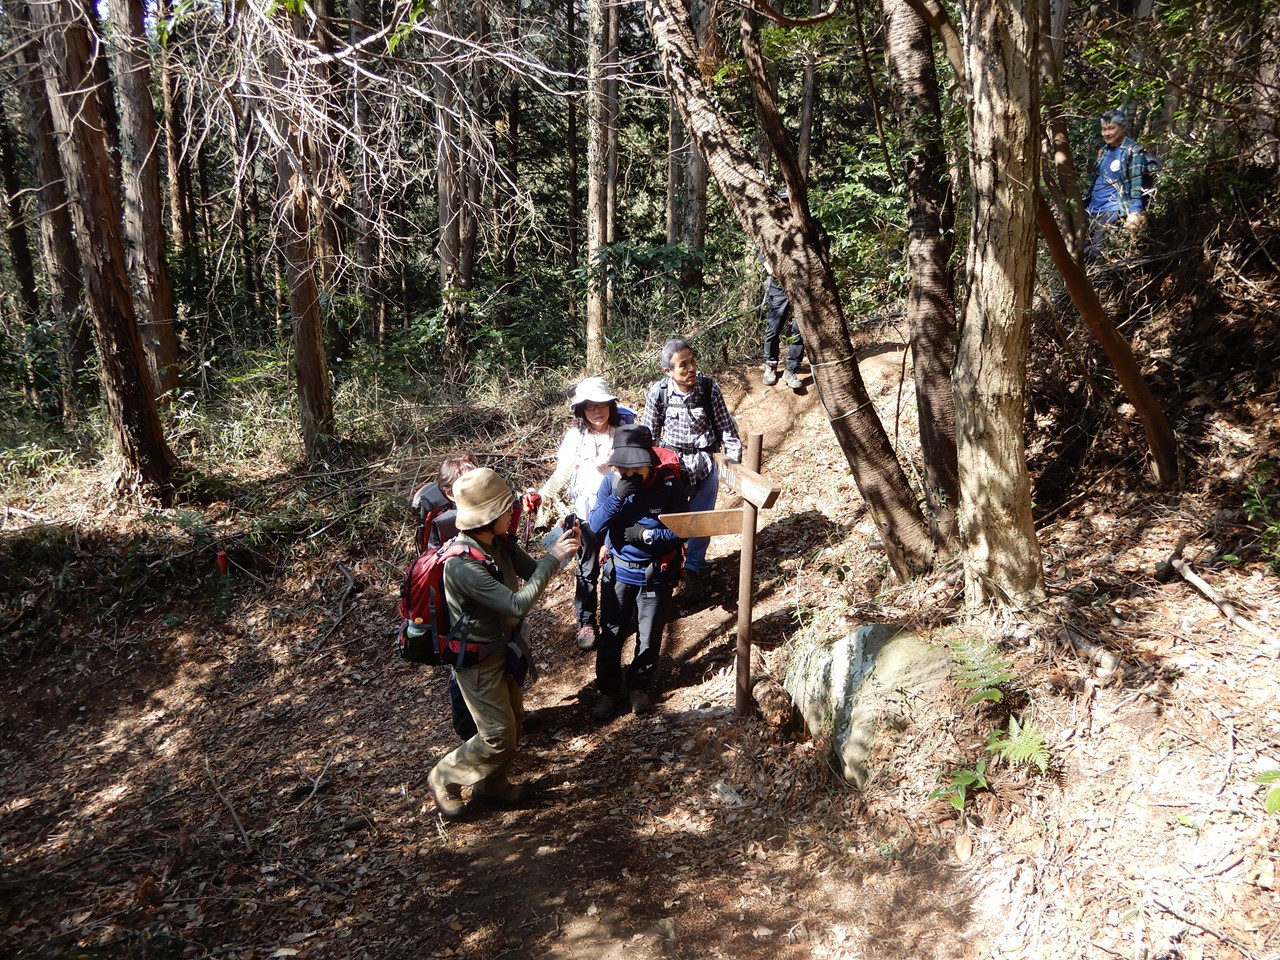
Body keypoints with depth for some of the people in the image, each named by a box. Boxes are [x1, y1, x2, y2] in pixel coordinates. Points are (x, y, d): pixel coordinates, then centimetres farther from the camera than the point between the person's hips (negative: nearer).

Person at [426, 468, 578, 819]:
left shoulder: (500, 541, -9)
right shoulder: (462, 565, -34)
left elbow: (531, 572, 0)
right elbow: (518, 604, -36)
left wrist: (559, 548, -19)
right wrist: (553, 558, -32)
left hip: (504, 646, 8)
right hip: (478, 660, -8)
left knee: (513, 722, 20)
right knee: (498, 737, 1)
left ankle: (492, 783, 43)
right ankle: (445, 778, 25)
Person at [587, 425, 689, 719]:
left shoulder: (670, 484, -20)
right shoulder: (611, 482, -14)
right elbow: (594, 527, -18)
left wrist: (645, 534, -26)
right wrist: (618, 496, -31)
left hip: (655, 576, -1)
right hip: (618, 573, 2)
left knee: (649, 638, 15)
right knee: (610, 635, 12)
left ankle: (640, 686, 39)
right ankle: (608, 689, 33)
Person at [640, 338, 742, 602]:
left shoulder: (709, 388, -13)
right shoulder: (658, 393, -12)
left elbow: (726, 427, -3)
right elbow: (649, 434, 2)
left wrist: (734, 462, -6)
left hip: (705, 463, 0)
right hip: (671, 461, 0)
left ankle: (694, 571, 21)